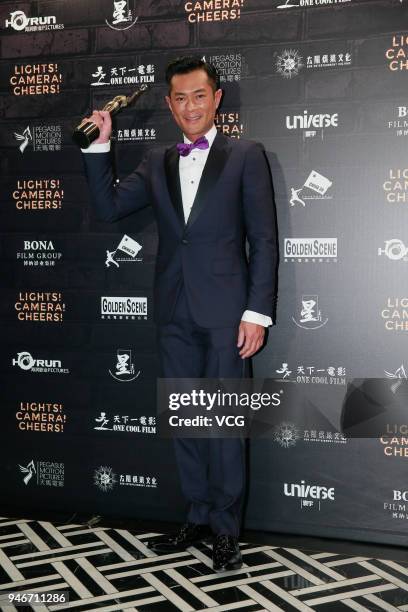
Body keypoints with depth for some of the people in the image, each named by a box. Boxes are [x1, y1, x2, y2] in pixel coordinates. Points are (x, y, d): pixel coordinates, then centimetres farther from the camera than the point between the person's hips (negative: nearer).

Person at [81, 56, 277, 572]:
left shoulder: (246, 156, 1)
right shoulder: (157, 163, 14)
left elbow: (263, 239, -4)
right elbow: (108, 207, 10)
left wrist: (257, 311, -10)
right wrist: (99, 146, 2)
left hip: (224, 312, -4)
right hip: (174, 312, 5)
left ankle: (225, 529, 15)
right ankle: (198, 517, 26)